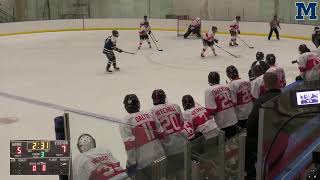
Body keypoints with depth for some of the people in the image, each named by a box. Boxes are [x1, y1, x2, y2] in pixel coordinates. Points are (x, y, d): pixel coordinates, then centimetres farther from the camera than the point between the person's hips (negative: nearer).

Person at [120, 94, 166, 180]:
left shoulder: (126, 122, -11)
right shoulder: (149, 114, 5)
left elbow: (129, 144, -18)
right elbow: (161, 133, 8)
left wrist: (131, 162, -11)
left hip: (144, 161, -5)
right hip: (160, 156, 5)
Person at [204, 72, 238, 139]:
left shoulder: (209, 90, -12)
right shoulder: (226, 87, 7)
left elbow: (211, 109, -18)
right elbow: (233, 102, 13)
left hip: (222, 123, -6)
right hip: (233, 120, 7)